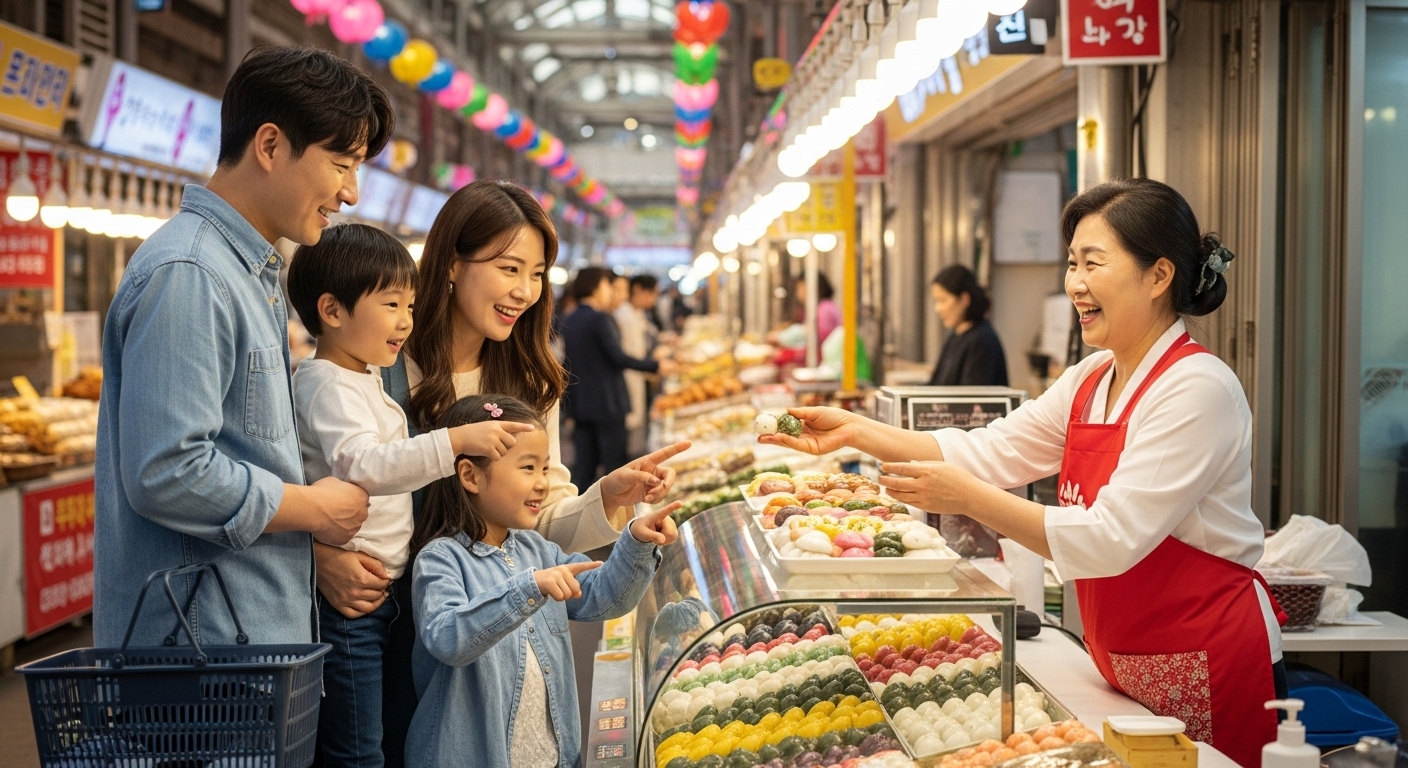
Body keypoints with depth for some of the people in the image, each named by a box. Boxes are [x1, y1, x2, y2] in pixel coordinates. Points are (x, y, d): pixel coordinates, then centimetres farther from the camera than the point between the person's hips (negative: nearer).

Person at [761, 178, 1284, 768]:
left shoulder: (1198, 389, -20)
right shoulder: (1088, 382, 6)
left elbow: (1111, 540, -26)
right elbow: (989, 452, 3)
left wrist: (968, 498, -29)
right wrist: (854, 432, -5)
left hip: (1211, 666, -8)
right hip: (1129, 668, 8)